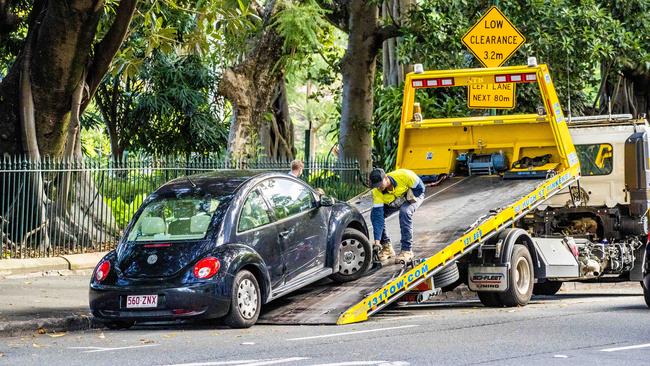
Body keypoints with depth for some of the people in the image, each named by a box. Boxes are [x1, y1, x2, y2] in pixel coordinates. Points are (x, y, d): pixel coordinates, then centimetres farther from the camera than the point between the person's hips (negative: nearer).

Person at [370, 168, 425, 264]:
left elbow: (420, 187, -21)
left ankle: (407, 250, -27)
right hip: (393, 202, 4)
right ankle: (387, 247, -2)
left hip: (414, 195, -4)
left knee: (405, 212, -35)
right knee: (374, 214, -17)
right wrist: (377, 241, -35)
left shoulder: (403, 175, -37)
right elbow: (378, 215, -30)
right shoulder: (376, 192, -27)